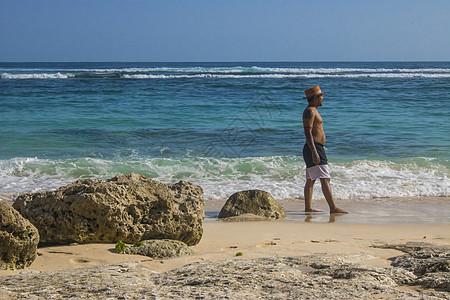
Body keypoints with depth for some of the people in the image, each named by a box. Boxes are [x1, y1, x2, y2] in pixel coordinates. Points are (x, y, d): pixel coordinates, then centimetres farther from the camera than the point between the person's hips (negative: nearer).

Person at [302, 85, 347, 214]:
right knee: (325, 179, -13)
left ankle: (308, 208, 13)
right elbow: (308, 133, -20)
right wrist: (314, 152, -26)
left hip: (316, 149, 11)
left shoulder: (313, 111, 20)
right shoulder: (309, 111, -12)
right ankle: (333, 208, -17)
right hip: (315, 148, -11)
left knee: (310, 180, 10)